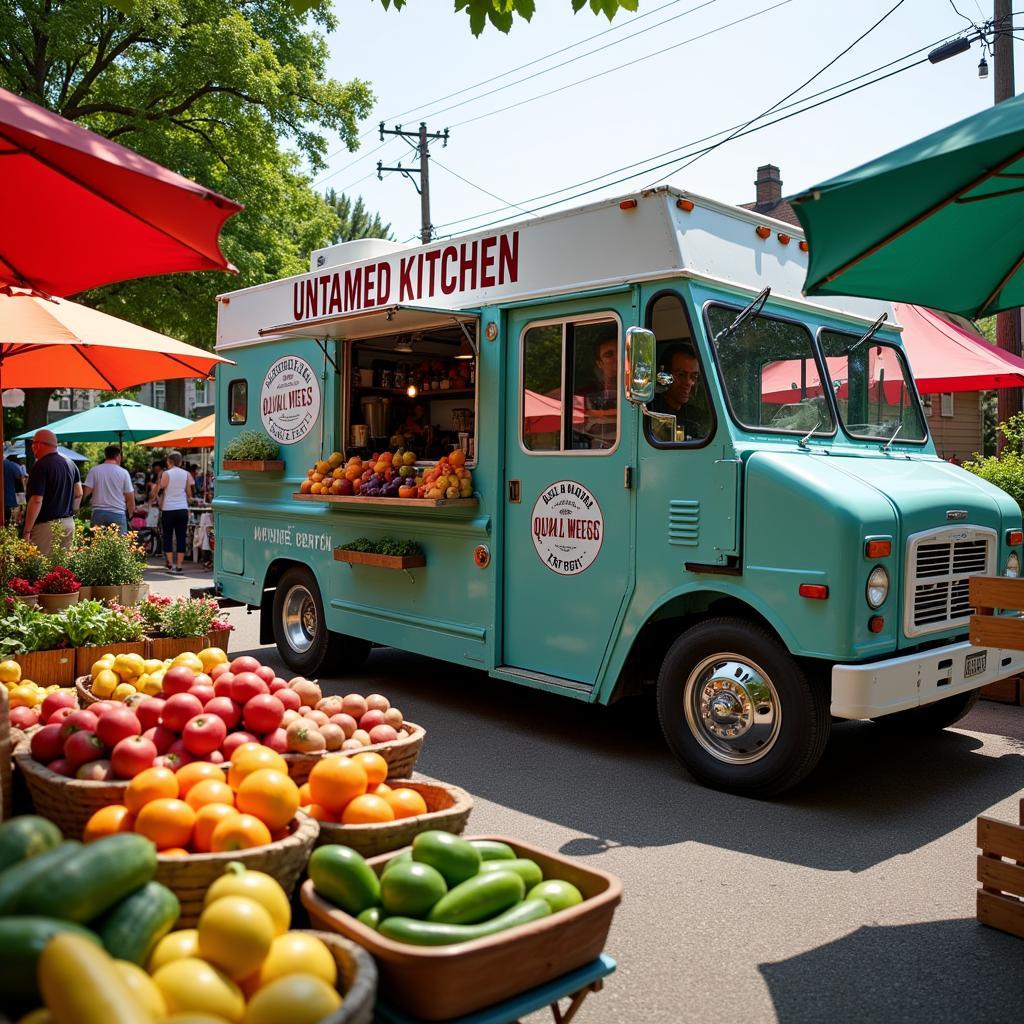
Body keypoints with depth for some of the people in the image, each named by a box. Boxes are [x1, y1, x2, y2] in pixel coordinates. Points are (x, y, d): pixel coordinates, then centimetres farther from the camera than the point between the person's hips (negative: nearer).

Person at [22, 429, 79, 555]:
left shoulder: (40, 466, -13)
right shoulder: (70, 464, 11)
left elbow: (36, 501, -18)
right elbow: (78, 494, 15)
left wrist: (26, 531, -15)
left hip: (46, 525, -8)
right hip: (68, 523, 8)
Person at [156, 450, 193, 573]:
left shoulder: (166, 474, -4)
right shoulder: (186, 474, 5)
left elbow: (161, 491, 0)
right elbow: (189, 494, 8)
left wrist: (160, 507, 11)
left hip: (168, 509, -2)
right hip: (182, 509, 2)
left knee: (168, 537, 8)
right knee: (181, 538, 3)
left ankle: (170, 565, 4)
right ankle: (179, 567, 1)